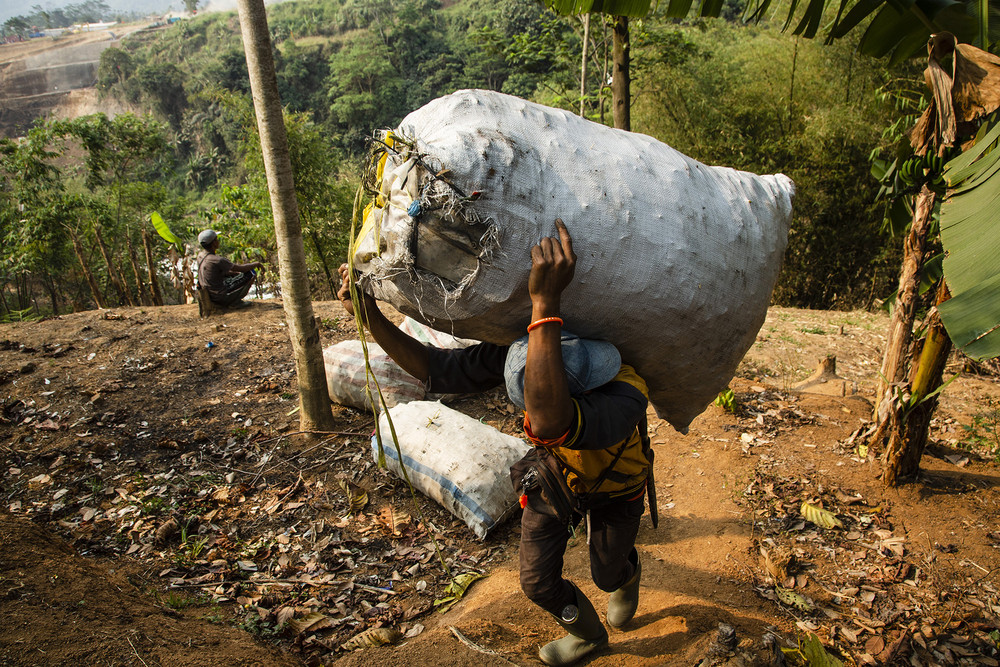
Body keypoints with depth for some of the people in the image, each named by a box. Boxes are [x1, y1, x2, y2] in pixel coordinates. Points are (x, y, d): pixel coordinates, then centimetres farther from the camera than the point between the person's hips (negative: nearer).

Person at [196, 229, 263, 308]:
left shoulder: (200, 255, 3)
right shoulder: (217, 260, -25)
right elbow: (241, 268, -17)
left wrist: (236, 273, 14)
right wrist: (256, 264, -1)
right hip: (221, 297, -9)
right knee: (250, 274, -6)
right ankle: (234, 302, -1)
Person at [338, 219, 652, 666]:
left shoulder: (625, 396, -50)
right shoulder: (520, 352, -34)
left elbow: (551, 424, -72)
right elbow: (438, 370, -25)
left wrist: (545, 301, -80)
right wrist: (372, 318, -37)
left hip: (615, 487, -3)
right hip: (554, 474, 3)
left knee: (607, 575, 21)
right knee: (538, 583, 7)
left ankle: (628, 574, 63)